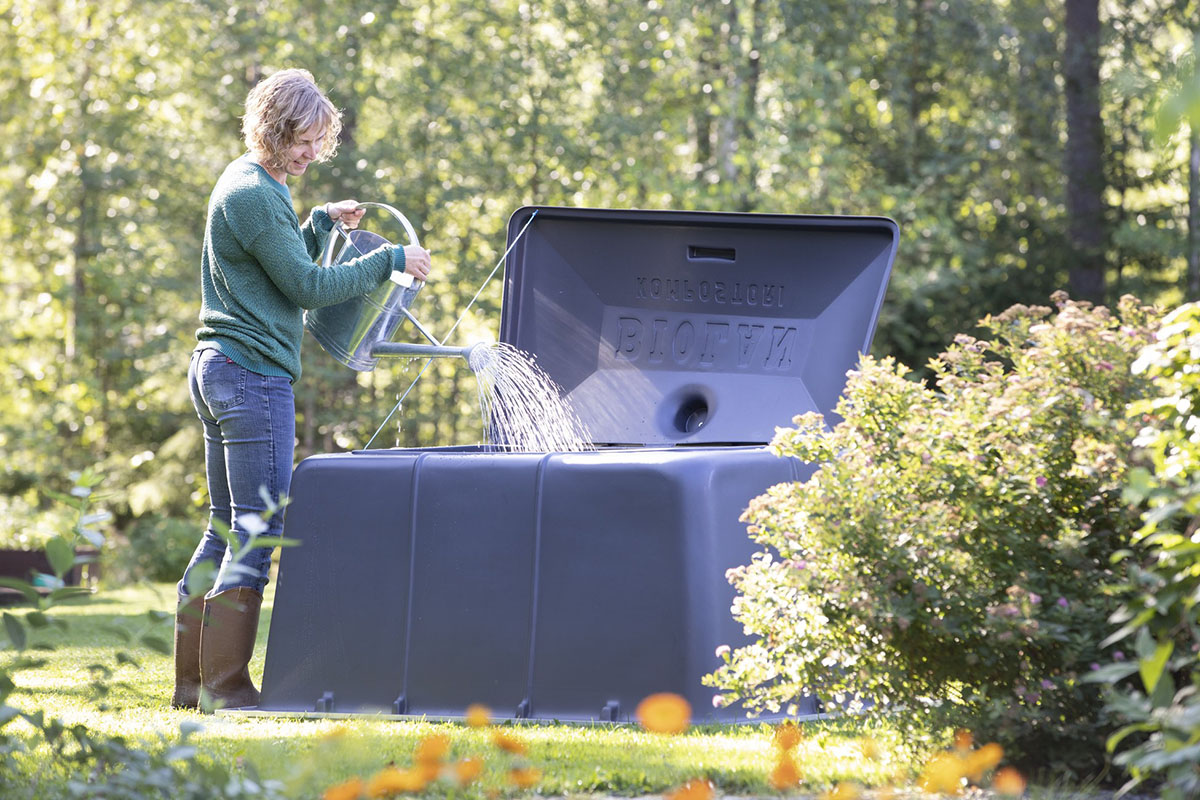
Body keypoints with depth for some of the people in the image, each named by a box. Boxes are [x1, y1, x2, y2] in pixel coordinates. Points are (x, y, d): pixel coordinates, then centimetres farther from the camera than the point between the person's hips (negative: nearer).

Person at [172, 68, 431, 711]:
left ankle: (192, 681, 13)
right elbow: (307, 286, -14)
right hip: (254, 374, -11)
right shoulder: (254, 194, -14)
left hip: (217, 369, 11)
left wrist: (322, 223, 17)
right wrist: (390, 261, -8)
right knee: (259, 531, -9)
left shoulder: (251, 185, 18)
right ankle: (226, 683, -10)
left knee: (226, 529, 12)